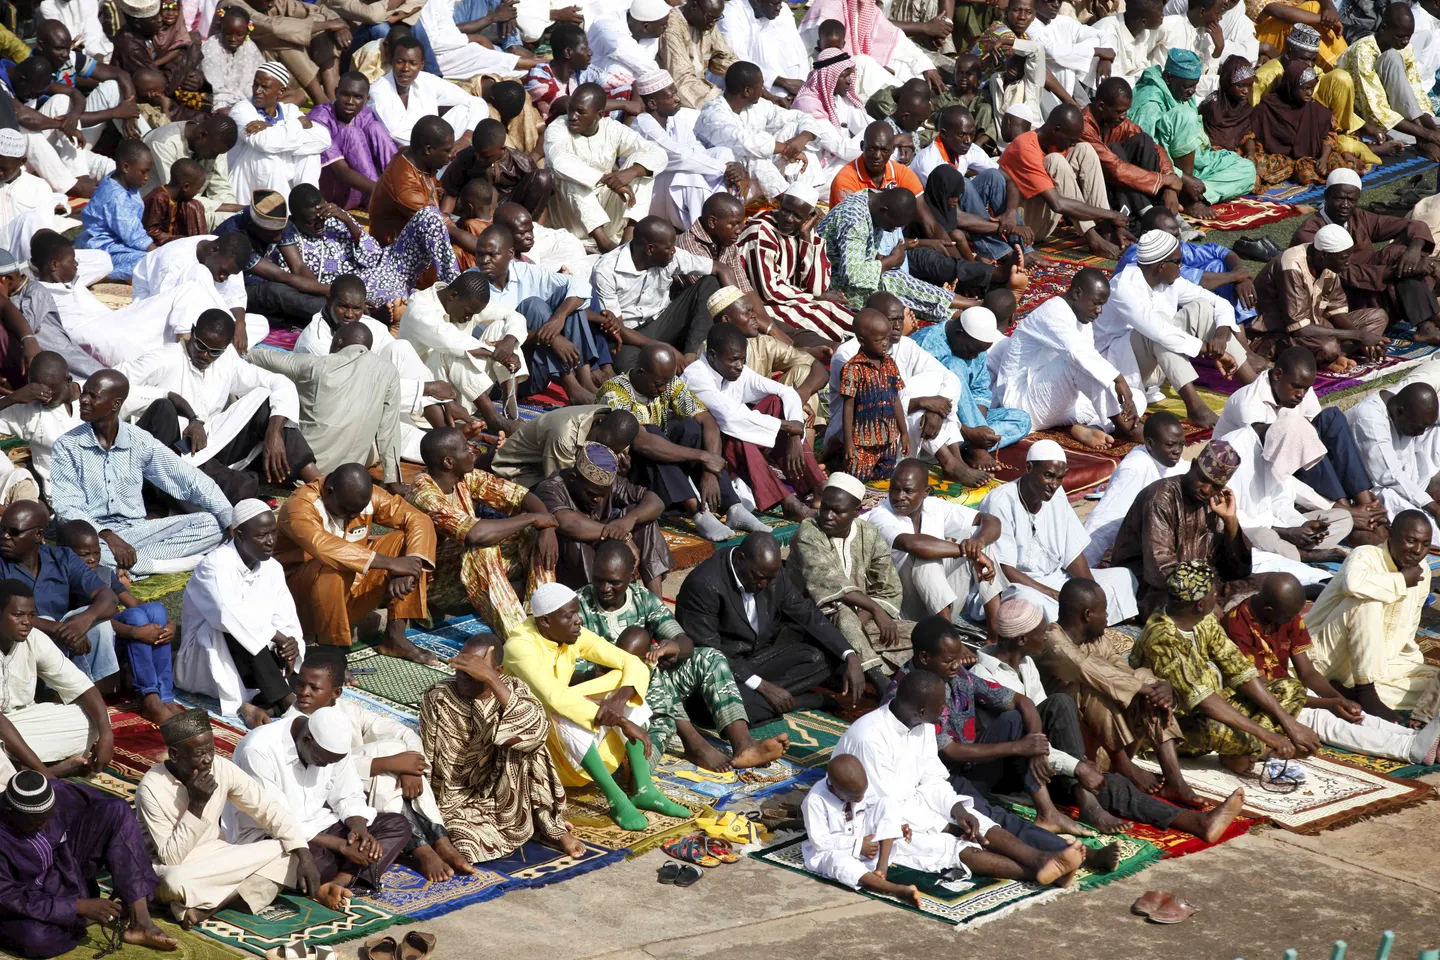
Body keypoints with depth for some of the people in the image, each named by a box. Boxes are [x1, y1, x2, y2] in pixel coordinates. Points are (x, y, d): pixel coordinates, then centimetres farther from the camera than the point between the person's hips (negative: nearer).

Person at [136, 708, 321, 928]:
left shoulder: (222, 768, -10)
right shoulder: (152, 788, -22)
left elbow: (269, 808, -5)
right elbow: (171, 858, -23)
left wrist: (304, 856, -18)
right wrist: (197, 805, -30)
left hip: (216, 859, 6)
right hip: (174, 869, -6)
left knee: (284, 852, -15)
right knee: (176, 881, -41)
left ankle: (203, 907, -21)